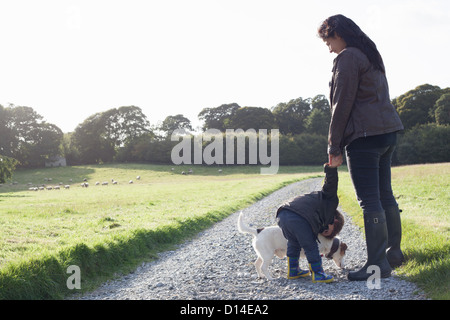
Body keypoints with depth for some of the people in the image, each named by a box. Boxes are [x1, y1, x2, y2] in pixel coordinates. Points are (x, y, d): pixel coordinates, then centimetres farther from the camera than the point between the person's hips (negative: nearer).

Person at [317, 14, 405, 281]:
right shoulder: (372, 55, 20)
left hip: (364, 136, -10)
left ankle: (377, 264, -6)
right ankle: (394, 252, 24)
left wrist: (334, 146, -9)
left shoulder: (348, 57, -9)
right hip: (387, 131, 10)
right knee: (385, 195, 15)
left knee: (370, 201, -8)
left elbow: (342, 104, -13)